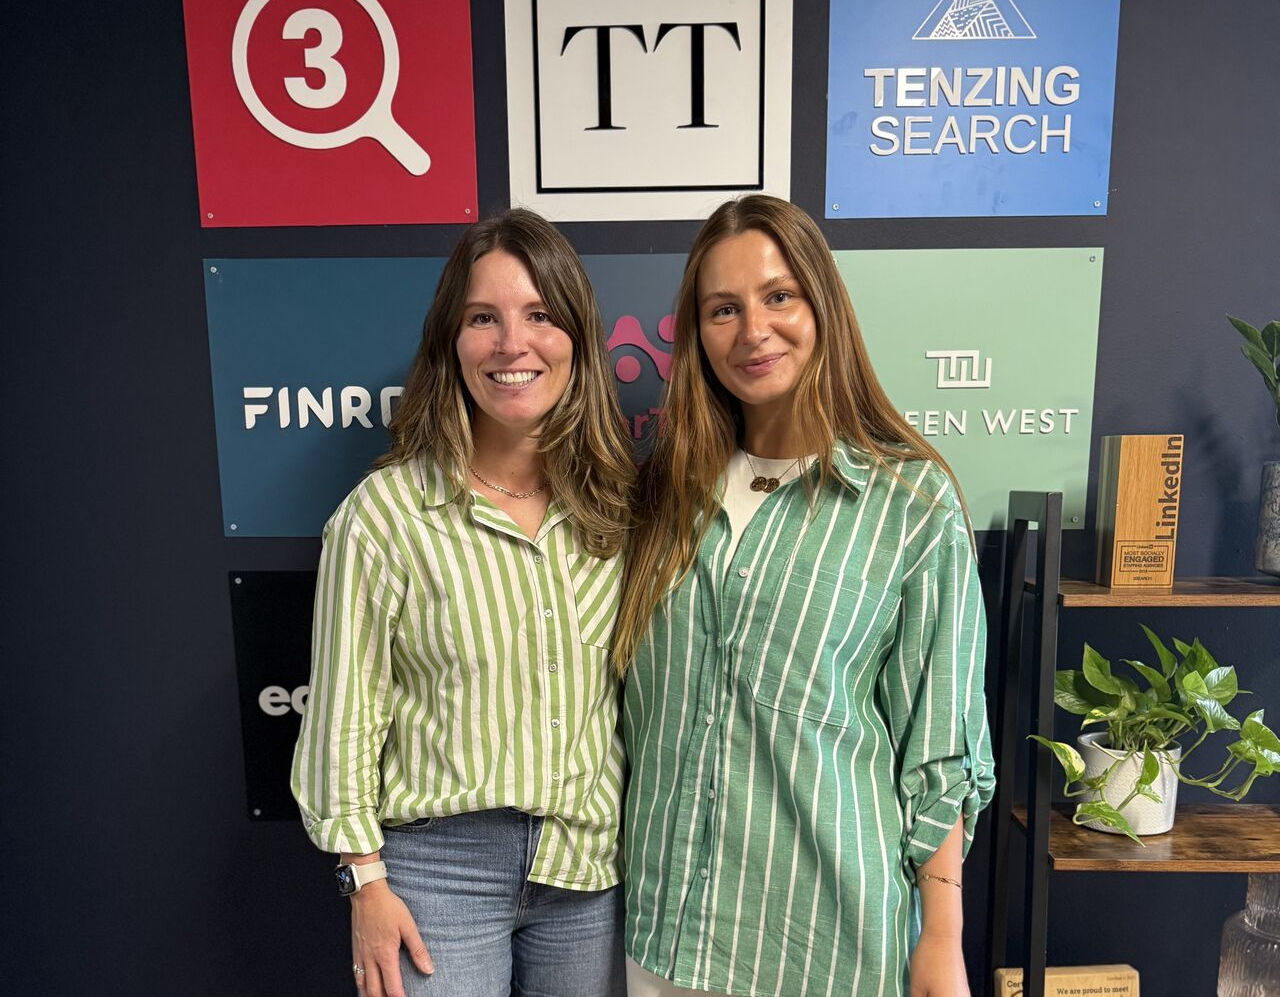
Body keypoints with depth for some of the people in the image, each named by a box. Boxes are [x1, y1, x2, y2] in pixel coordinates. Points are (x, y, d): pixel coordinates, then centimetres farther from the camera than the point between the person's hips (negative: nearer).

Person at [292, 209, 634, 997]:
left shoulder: (616, 503, -3)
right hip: (439, 865, -3)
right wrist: (367, 880, -4)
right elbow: (345, 712, -6)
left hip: (591, 866, 3)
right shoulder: (385, 512, -13)